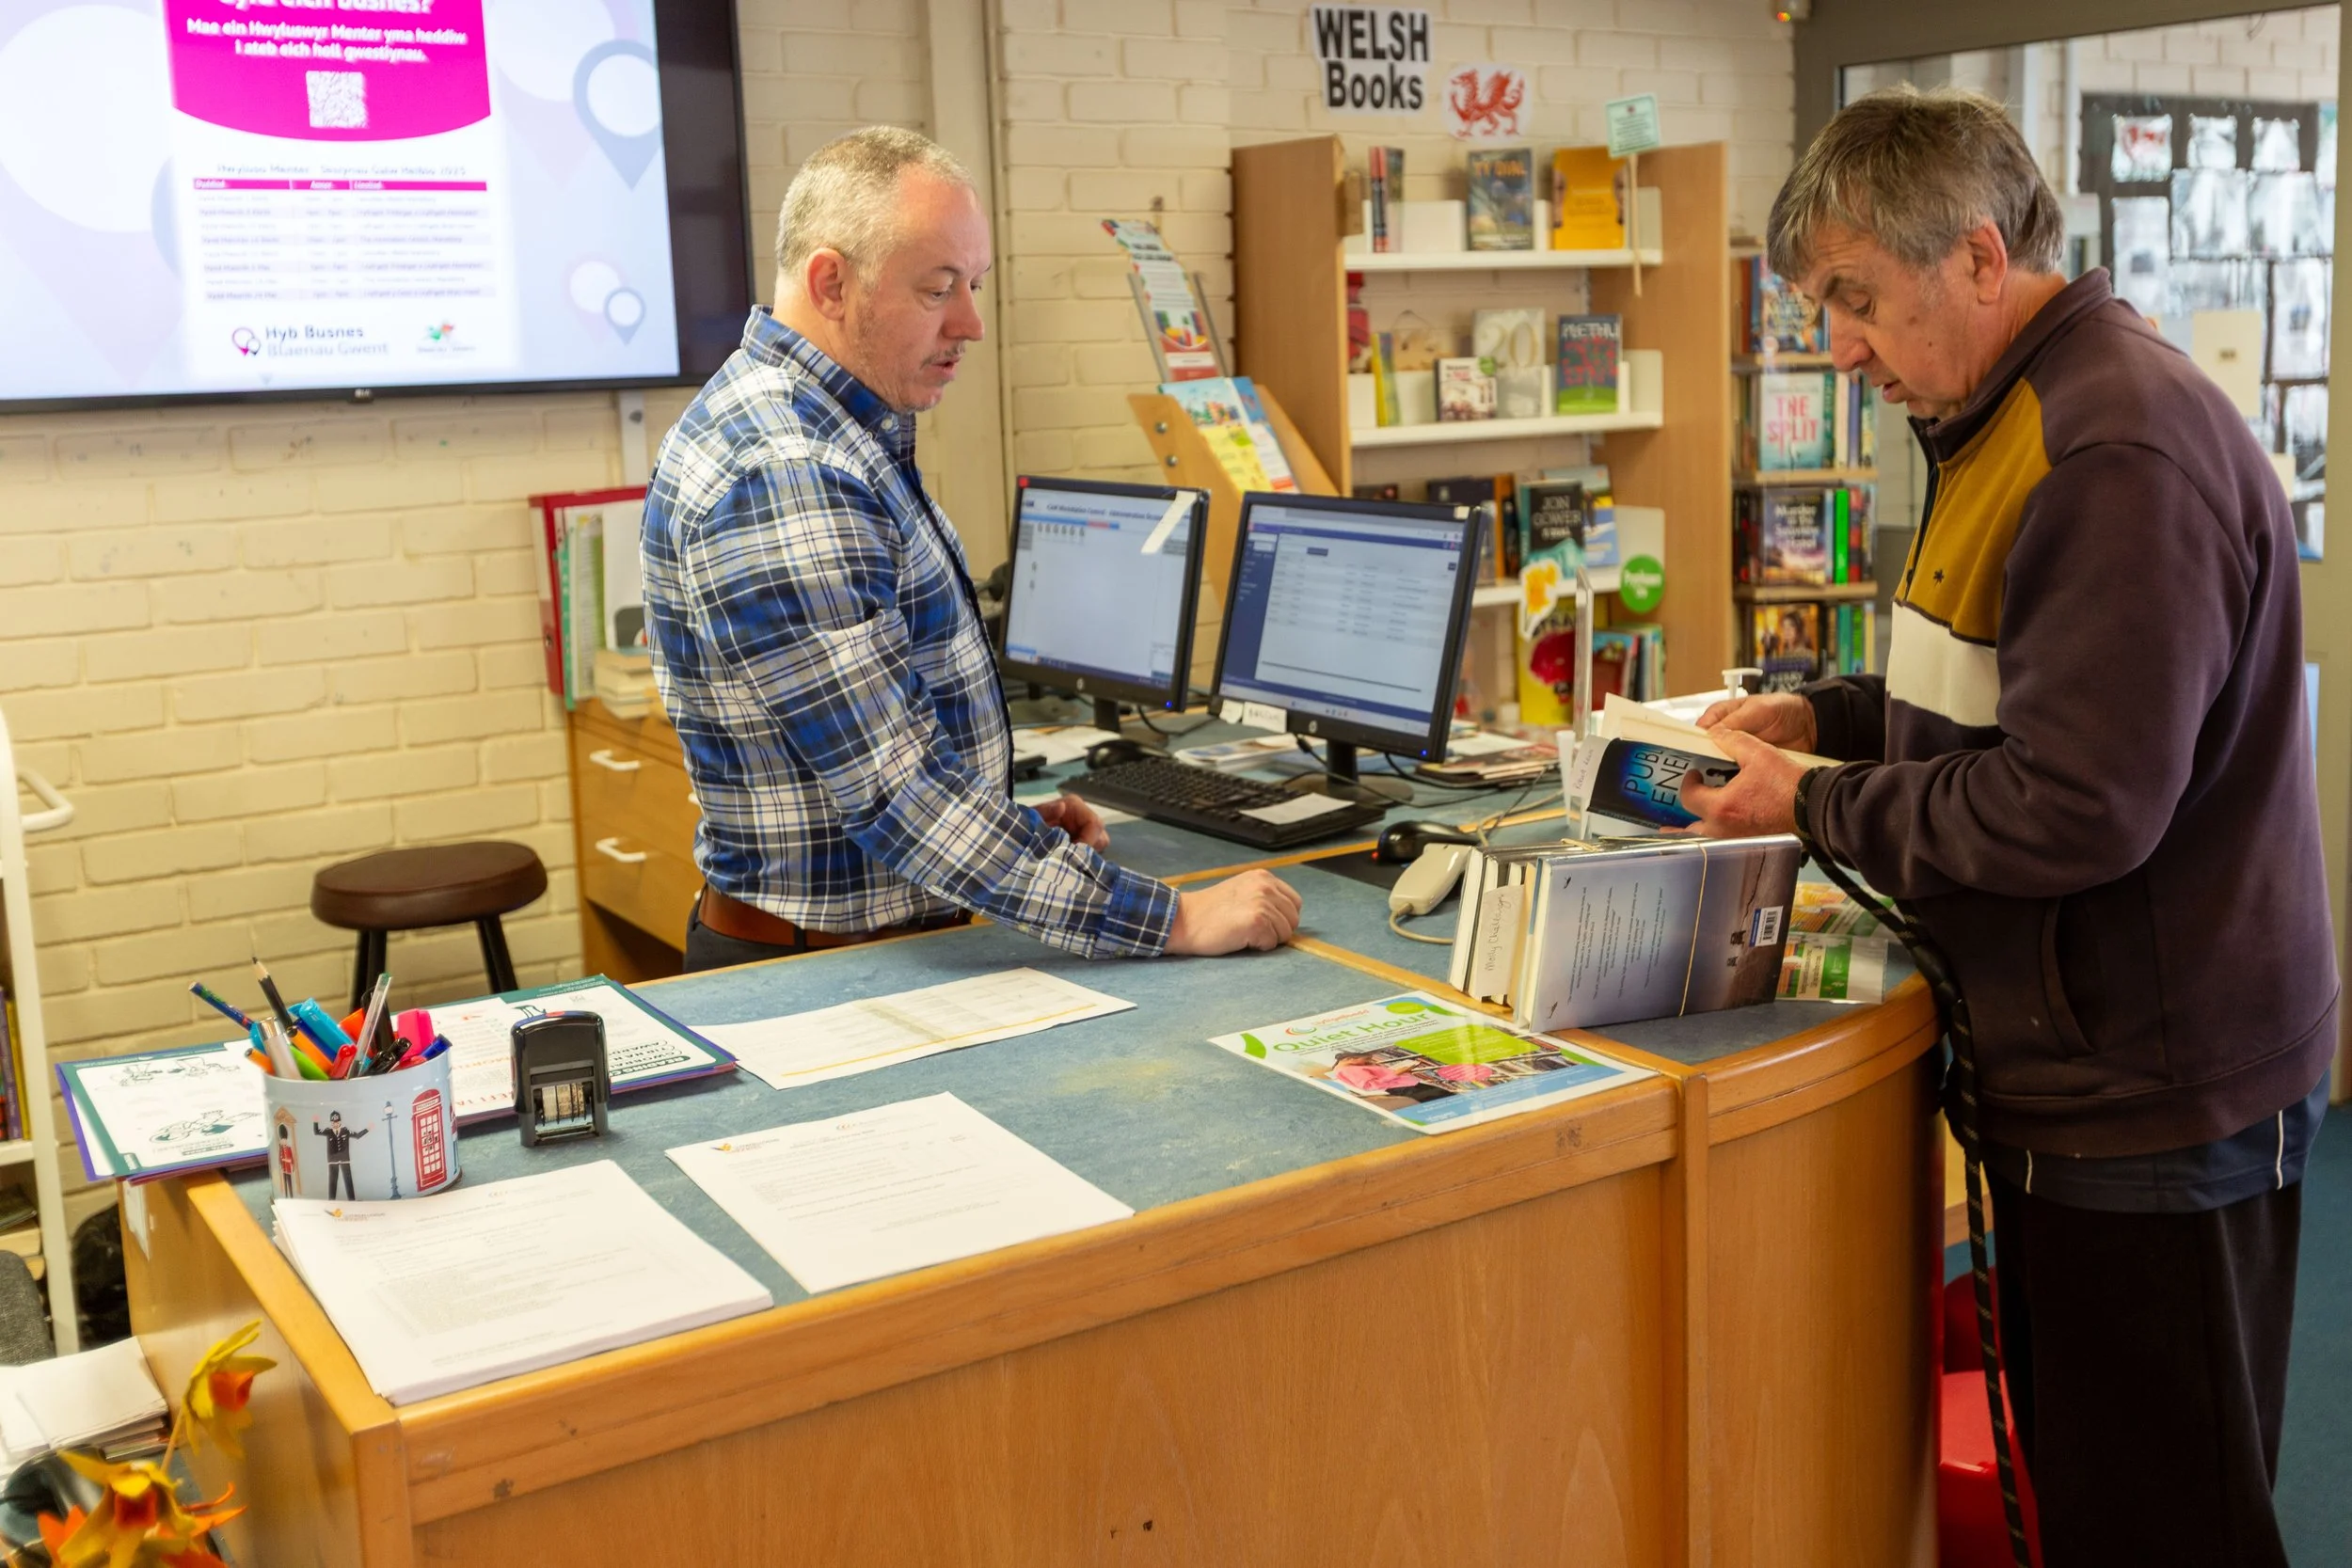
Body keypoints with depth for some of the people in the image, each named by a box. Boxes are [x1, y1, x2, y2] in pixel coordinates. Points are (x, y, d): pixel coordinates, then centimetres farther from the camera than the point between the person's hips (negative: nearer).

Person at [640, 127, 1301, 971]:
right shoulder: (781, 481, -21)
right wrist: (1171, 920, -24)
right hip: (820, 975, -9)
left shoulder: (844, 441, 10)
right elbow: (895, 790, -25)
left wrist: (1013, 825, 10)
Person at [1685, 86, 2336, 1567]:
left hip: (2156, 1103, -10)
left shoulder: (2121, 456, -22)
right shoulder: (2024, 418, 12)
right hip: (2088, 1070, 10)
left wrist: (1815, 808, -14)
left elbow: (2074, 809, -25)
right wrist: (1829, 716, 10)